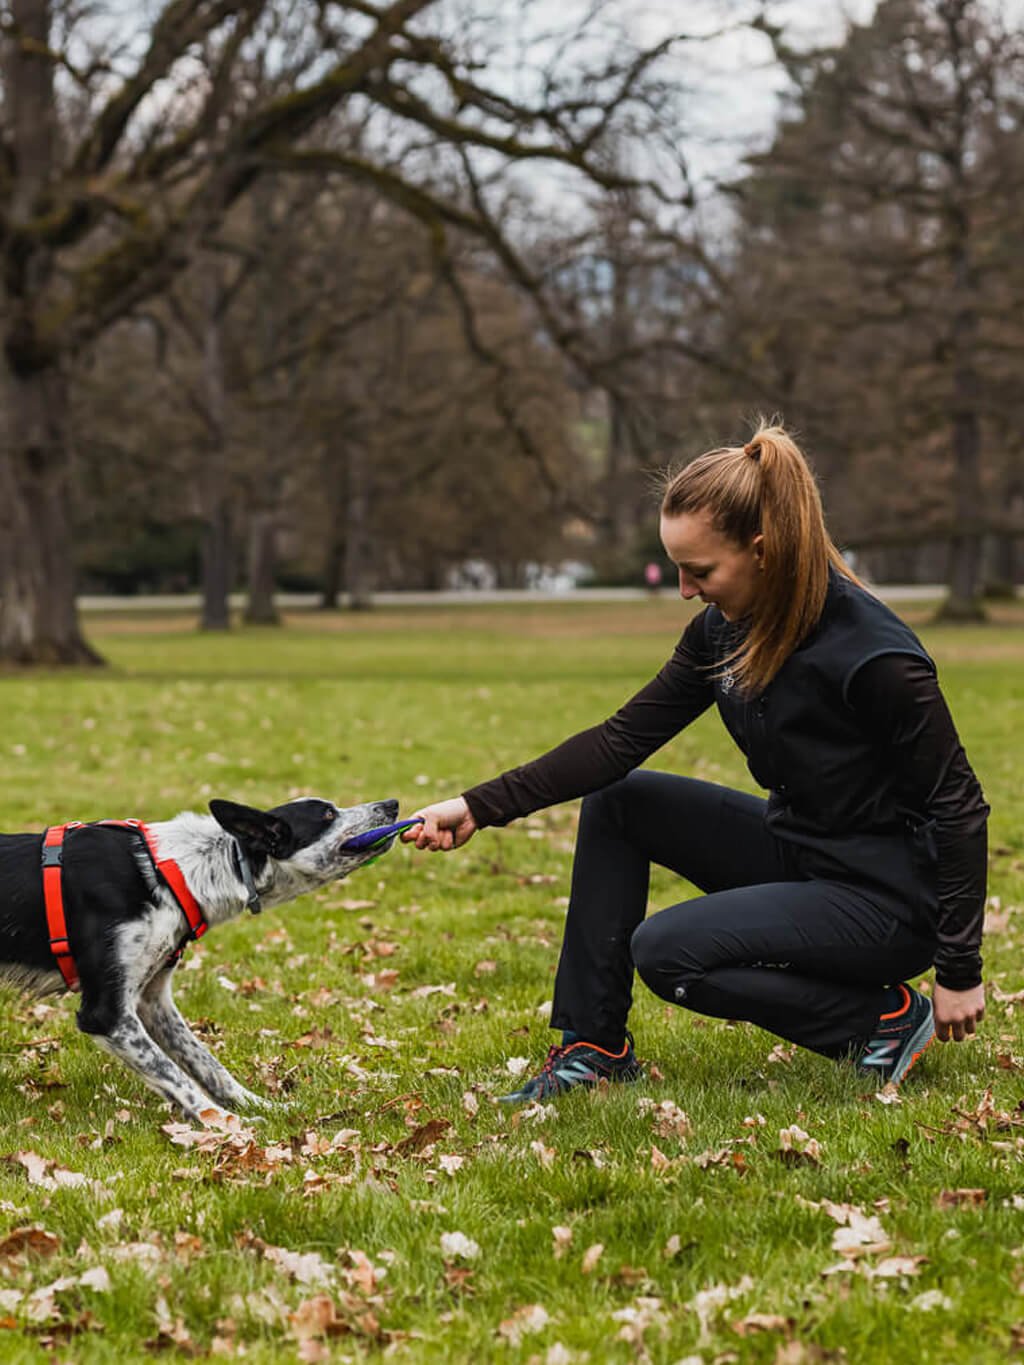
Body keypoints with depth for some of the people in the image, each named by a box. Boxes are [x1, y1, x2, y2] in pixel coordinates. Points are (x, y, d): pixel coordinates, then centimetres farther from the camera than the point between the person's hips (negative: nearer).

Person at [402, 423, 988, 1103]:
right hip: (797, 852, 8)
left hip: (888, 898, -8)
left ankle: (885, 1020, -5)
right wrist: (480, 807, -9)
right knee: (615, 799, 2)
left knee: (666, 950, -20)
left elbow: (959, 805, -20)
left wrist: (960, 973, -17)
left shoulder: (875, 657, -27)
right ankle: (594, 1046, 5)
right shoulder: (724, 629, -4)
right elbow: (622, 739, -1)